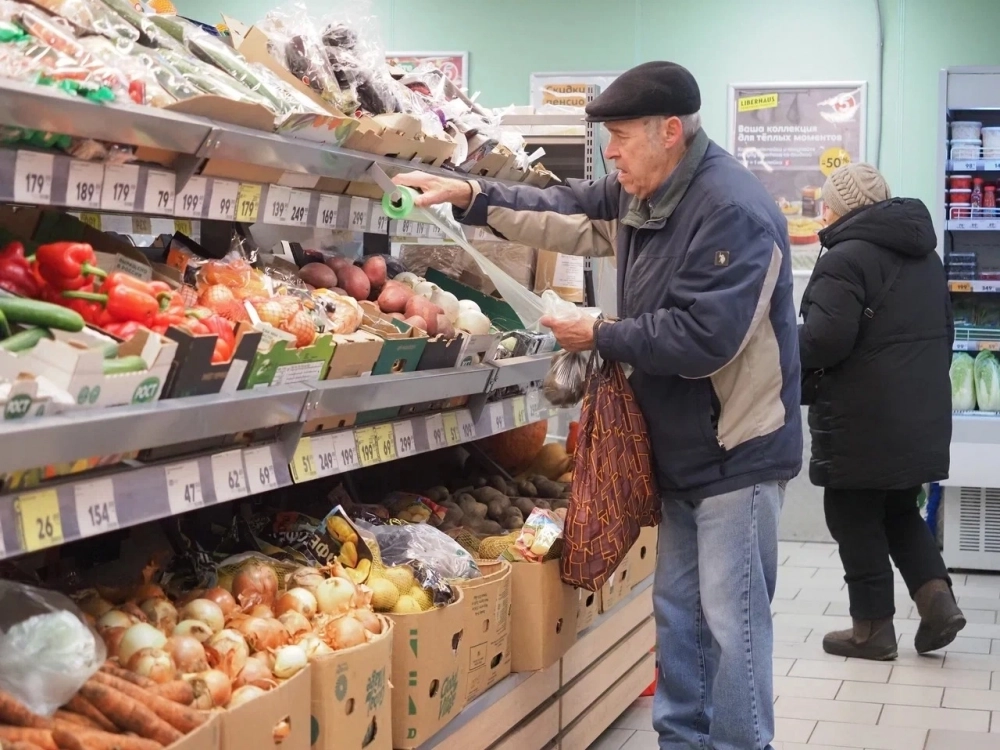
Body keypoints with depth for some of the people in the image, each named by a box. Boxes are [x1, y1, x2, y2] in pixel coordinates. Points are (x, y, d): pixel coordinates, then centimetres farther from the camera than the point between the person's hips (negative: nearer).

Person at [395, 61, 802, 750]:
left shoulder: (731, 211, -24)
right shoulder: (641, 194, 6)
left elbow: (700, 338, -29)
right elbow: (564, 214, 15)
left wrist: (600, 338, -17)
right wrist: (470, 196, 3)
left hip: (738, 449, -9)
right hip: (685, 446, 10)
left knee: (731, 616, -3)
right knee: (678, 607, 16)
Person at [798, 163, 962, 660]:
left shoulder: (845, 260, -15)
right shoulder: (924, 255, 15)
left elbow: (823, 340, -23)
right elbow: (944, 331, 23)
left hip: (863, 422, -9)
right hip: (922, 416, 9)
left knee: (855, 520, 4)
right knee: (900, 511, 21)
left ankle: (873, 628, 10)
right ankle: (937, 599, 7)